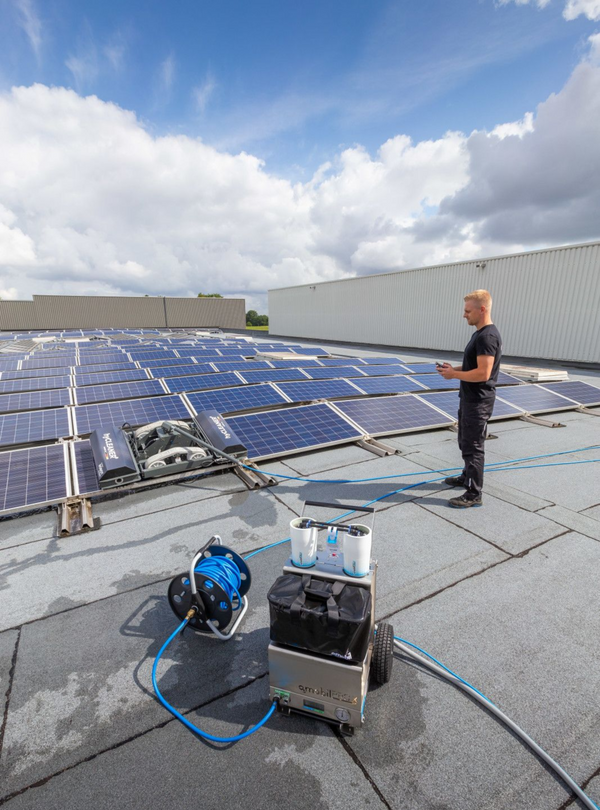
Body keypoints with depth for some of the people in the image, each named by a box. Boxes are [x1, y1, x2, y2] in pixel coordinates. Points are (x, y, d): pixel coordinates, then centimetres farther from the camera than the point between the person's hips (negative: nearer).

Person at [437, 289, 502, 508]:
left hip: (478, 402, -11)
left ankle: (474, 494, 7)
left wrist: (454, 375, -17)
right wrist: (454, 368, 5)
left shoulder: (487, 336, -21)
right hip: (469, 399, 11)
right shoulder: (479, 334, 12)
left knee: (473, 447, -3)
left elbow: (483, 373, -27)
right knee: (465, 442, 23)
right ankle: (467, 477, 40)